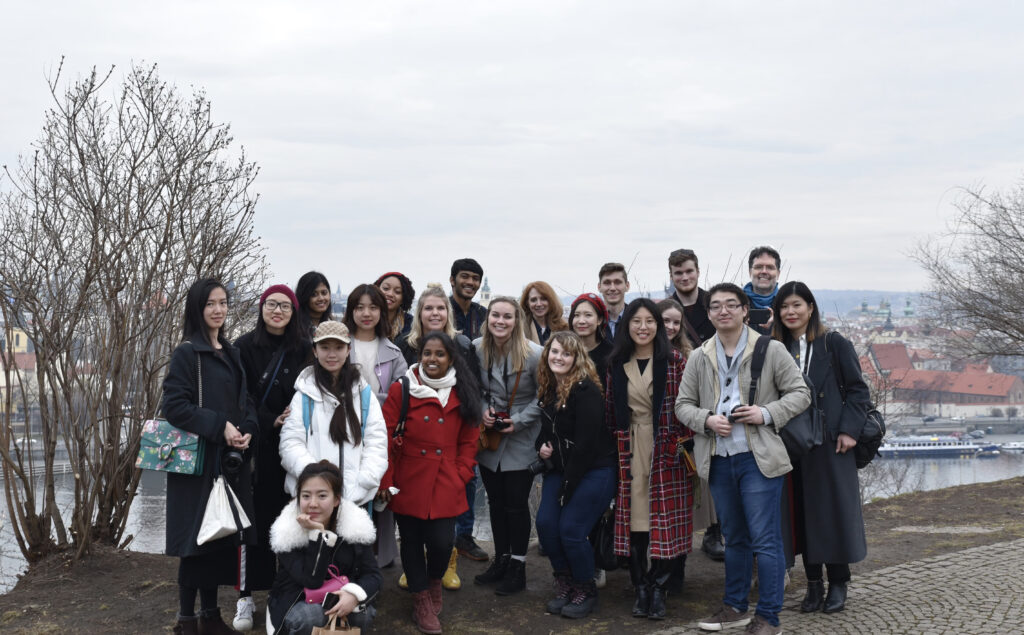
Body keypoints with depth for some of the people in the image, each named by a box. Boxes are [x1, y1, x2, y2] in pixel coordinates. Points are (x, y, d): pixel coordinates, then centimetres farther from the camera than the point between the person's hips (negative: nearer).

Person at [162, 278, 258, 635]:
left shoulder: (231, 353, 13)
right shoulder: (187, 353, -9)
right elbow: (174, 405, -16)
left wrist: (248, 430, -4)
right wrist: (220, 426, -21)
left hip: (231, 459, 7)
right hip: (198, 460, -7)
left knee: (223, 537, 10)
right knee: (198, 538, -2)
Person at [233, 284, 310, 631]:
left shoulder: (302, 349, 7)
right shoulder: (245, 347, -1)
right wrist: (272, 422, -14)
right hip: (256, 445, -2)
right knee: (254, 518, -2)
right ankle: (246, 596, 5)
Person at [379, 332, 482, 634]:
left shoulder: (463, 394, 4)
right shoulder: (401, 390, -5)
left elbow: (469, 441, 8)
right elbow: (385, 438, -5)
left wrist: (461, 476, 0)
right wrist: (386, 481, -7)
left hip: (446, 487, 1)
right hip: (409, 484, -1)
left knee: (442, 542, -5)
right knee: (412, 542, 9)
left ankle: (435, 580, 29)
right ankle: (422, 600, 29)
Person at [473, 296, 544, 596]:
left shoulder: (534, 354, -17)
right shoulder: (476, 349, -6)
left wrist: (519, 420, -14)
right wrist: (483, 410, -7)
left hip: (521, 440, -4)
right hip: (489, 437, 4)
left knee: (516, 503, 1)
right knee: (496, 501, 14)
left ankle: (517, 567, 15)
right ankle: (500, 560, 29)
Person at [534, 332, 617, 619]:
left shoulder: (585, 390, -19)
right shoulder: (548, 388, 6)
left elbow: (586, 443, -21)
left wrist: (567, 486, -17)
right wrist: (542, 447, -3)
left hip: (593, 471, -7)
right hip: (560, 470, 7)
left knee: (571, 529, -12)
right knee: (545, 523, -5)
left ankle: (586, 591, 12)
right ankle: (564, 584, 16)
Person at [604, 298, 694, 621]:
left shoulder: (675, 361, -1)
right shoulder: (617, 365, 8)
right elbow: (611, 411, 13)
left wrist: (684, 439, -9)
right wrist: (615, 446, 7)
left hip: (666, 450, -2)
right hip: (630, 451, 3)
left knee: (665, 520, -2)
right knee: (634, 520, 2)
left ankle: (658, 591, 9)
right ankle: (640, 590, 12)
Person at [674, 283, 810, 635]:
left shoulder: (771, 351, -1)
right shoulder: (699, 358, 7)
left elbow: (800, 393, 1)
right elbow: (683, 404, 11)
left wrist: (766, 414, -14)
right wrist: (707, 420, -9)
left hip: (758, 458, -4)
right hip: (719, 460, 4)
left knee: (765, 539, -3)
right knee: (734, 538, 16)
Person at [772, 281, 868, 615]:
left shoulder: (834, 344, -2)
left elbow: (858, 390, -2)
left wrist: (849, 430, -10)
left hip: (831, 440, -3)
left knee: (835, 509, 1)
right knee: (804, 512, 6)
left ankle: (838, 583, 14)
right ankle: (813, 584, 17)